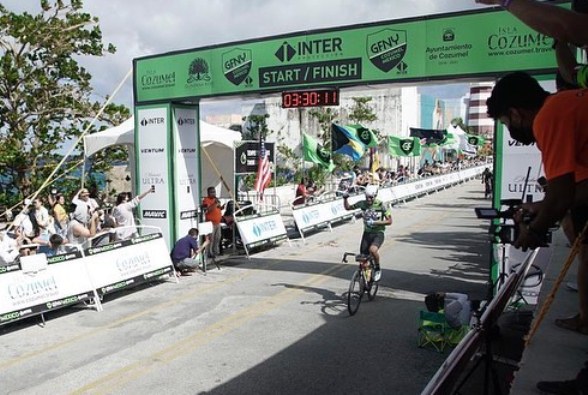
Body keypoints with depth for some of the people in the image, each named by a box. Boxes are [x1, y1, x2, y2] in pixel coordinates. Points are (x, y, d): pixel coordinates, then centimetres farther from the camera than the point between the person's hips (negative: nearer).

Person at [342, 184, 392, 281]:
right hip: (367, 233, 4)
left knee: (372, 249, -32)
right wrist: (345, 199, -11)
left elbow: (389, 221, -12)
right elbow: (348, 207, 8)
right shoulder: (362, 204, -4)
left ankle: (378, 269, -6)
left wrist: (375, 222, -24)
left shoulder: (381, 205, -13)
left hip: (378, 234, -4)